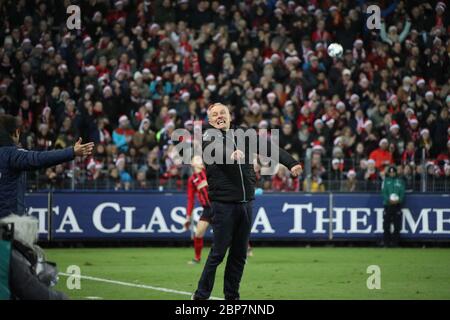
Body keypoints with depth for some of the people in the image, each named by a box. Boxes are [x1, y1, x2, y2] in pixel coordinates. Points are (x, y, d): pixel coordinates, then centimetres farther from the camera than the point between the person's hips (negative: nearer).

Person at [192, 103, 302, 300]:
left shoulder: (244, 136, 10)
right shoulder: (209, 137, -1)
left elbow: (269, 147, 0)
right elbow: (218, 149, -23)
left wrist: (291, 163, -16)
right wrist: (231, 154, -46)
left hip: (246, 203, 4)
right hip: (223, 204, -4)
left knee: (239, 254, 9)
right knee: (218, 253, -6)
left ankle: (232, 296, 18)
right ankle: (201, 295, 5)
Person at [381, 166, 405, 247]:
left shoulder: (400, 181, 10)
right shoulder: (386, 181, 9)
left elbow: (402, 192, 4)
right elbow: (384, 192, 1)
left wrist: (399, 200, -14)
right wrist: (389, 200, -16)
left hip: (397, 204, 0)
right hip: (387, 204, 0)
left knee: (397, 225, -2)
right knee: (386, 225, -2)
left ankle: (395, 242, 3)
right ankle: (386, 242, 4)